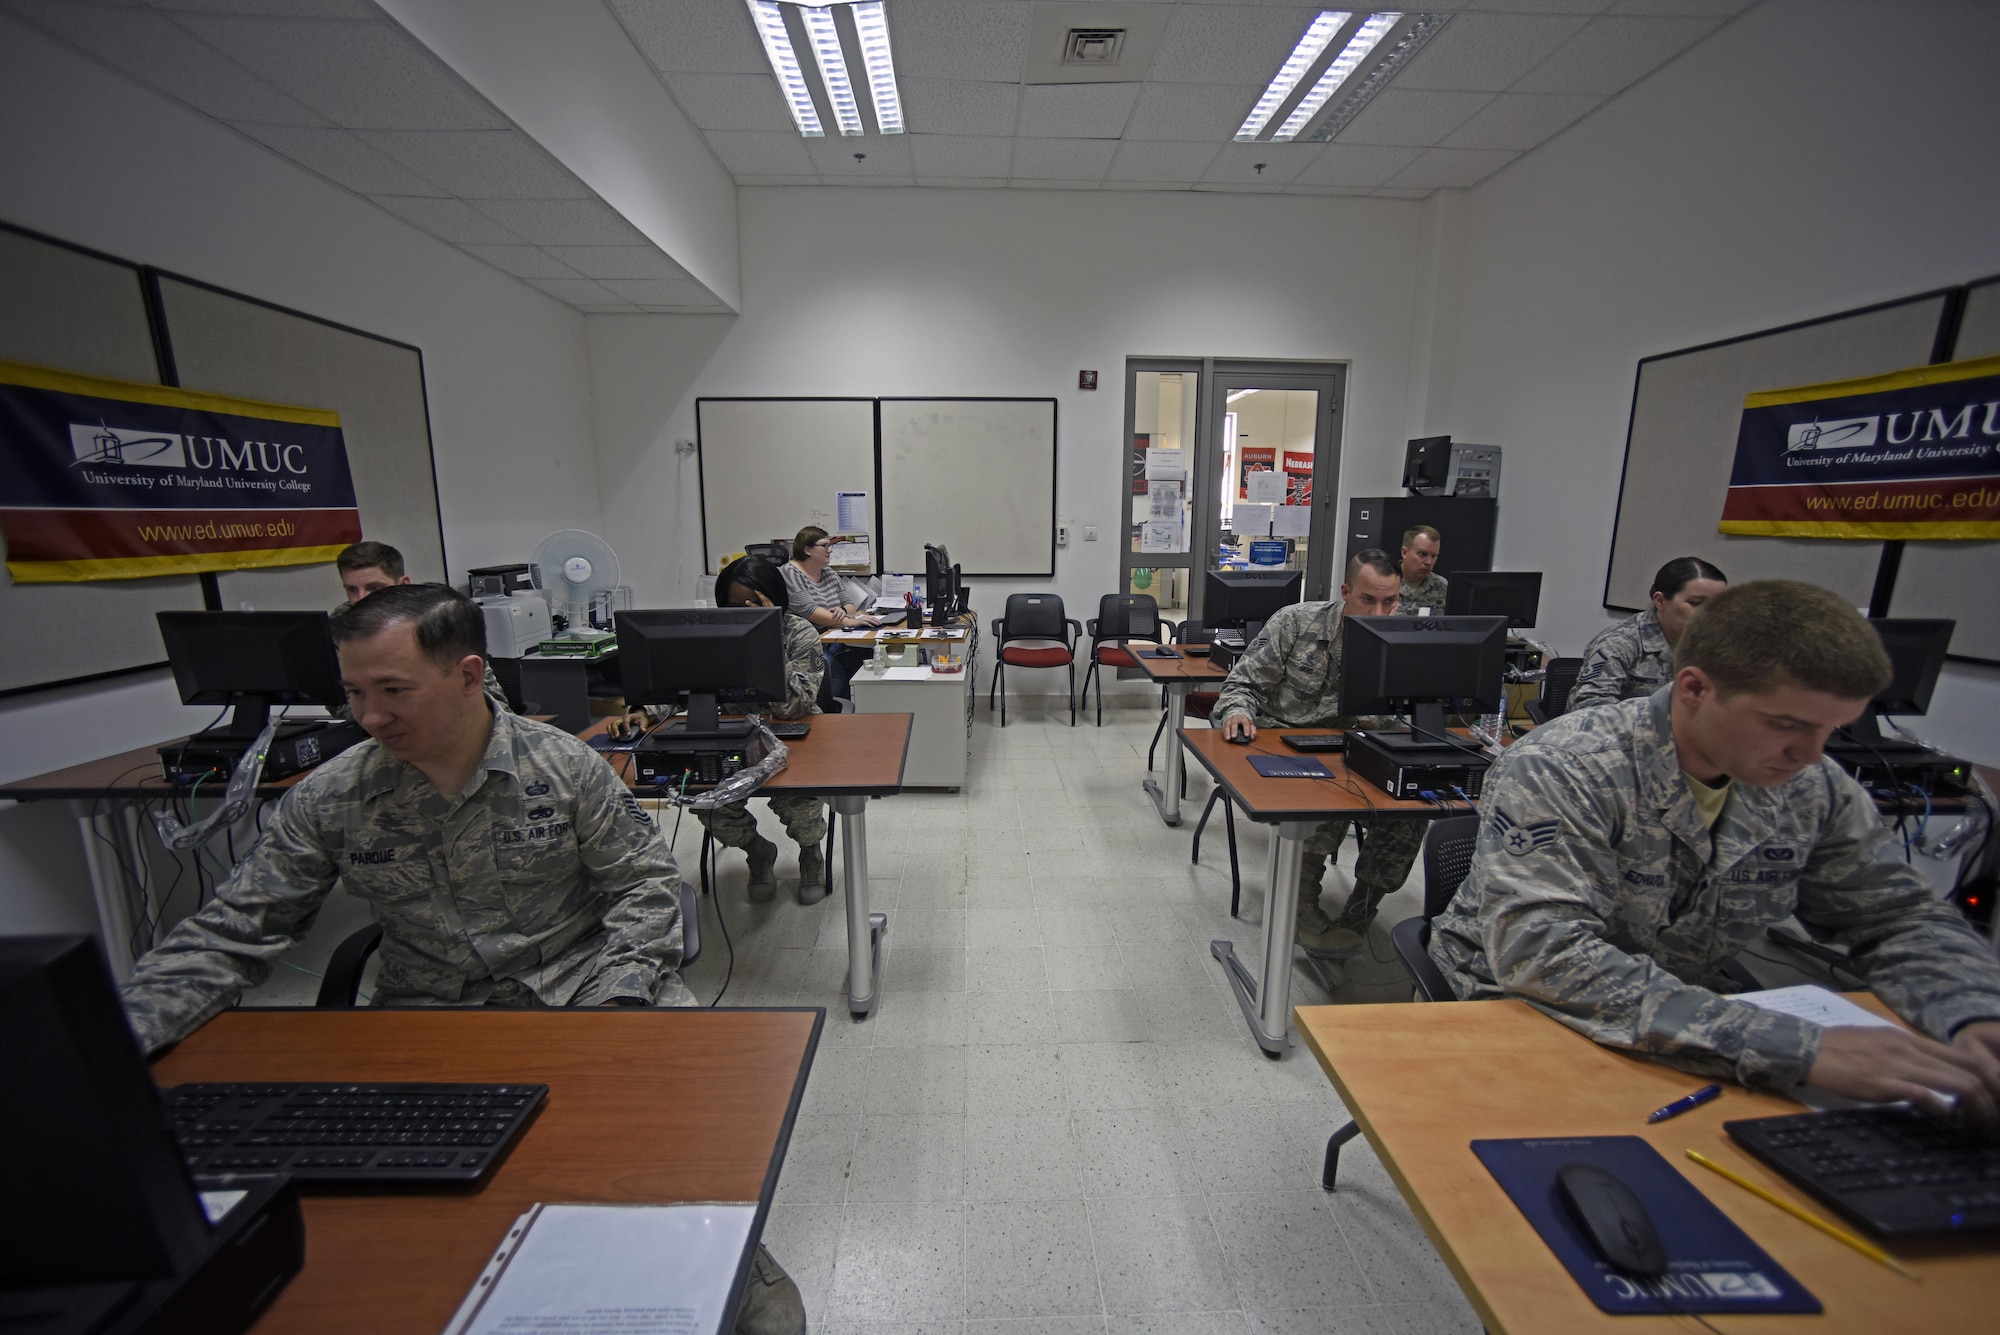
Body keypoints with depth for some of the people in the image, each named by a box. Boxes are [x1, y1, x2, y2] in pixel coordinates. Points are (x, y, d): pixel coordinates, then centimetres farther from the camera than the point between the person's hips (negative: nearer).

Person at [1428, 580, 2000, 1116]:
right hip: (1516, 1012, -6)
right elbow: (1540, 954, -37)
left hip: (1691, 1019, 7)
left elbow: (1898, 915, 7)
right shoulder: (1561, 771, -27)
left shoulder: (1812, 787, -4)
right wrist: (1796, 1050, -40)